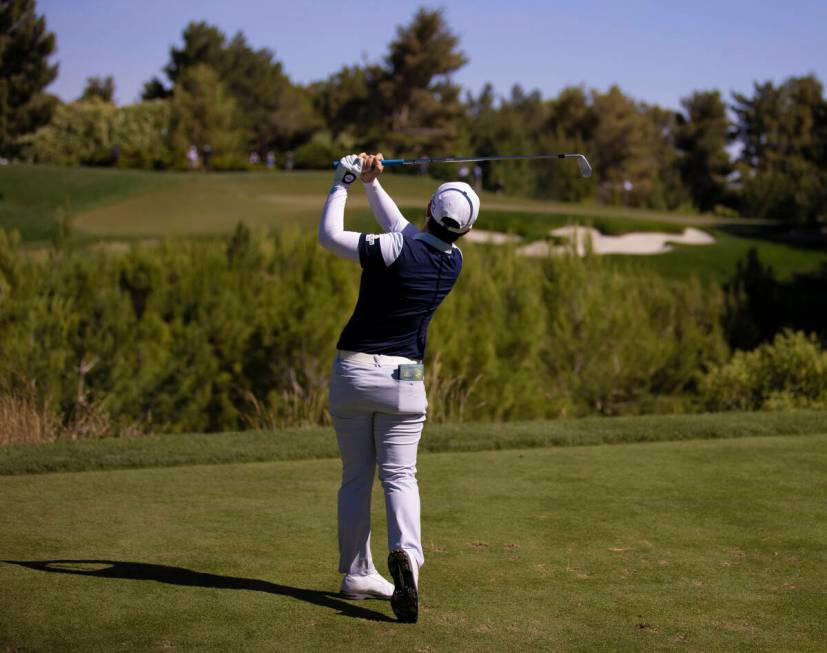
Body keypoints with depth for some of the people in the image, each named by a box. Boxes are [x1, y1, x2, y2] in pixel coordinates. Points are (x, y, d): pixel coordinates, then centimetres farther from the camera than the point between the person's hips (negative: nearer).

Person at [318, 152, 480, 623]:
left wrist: (344, 182, 5)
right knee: (399, 474, 1)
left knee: (356, 477, 10)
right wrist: (372, 184, 15)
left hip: (353, 372, -1)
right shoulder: (454, 263, 1)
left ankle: (358, 574, 16)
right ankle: (406, 553, -27)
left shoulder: (393, 251, -15)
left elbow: (329, 236, -5)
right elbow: (404, 231, 15)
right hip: (404, 379, 1)